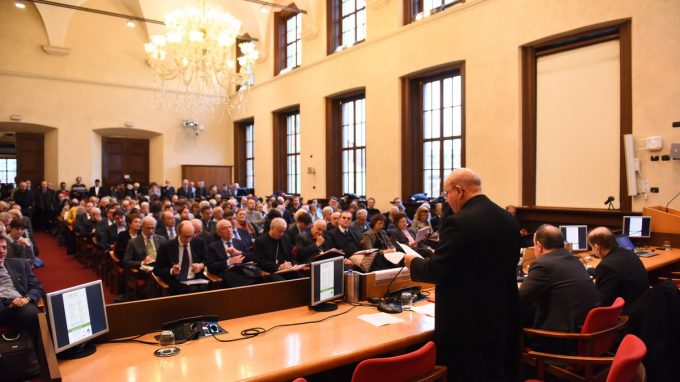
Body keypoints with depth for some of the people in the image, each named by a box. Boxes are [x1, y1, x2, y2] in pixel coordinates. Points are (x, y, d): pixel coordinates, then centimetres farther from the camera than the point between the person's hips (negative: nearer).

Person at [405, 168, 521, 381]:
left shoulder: (460, 222, -20)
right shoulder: (508, 219, 5)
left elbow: (437, 271, -19)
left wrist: (413, 262, 0)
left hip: (467, 323, -8)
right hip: (503, 318, 8)